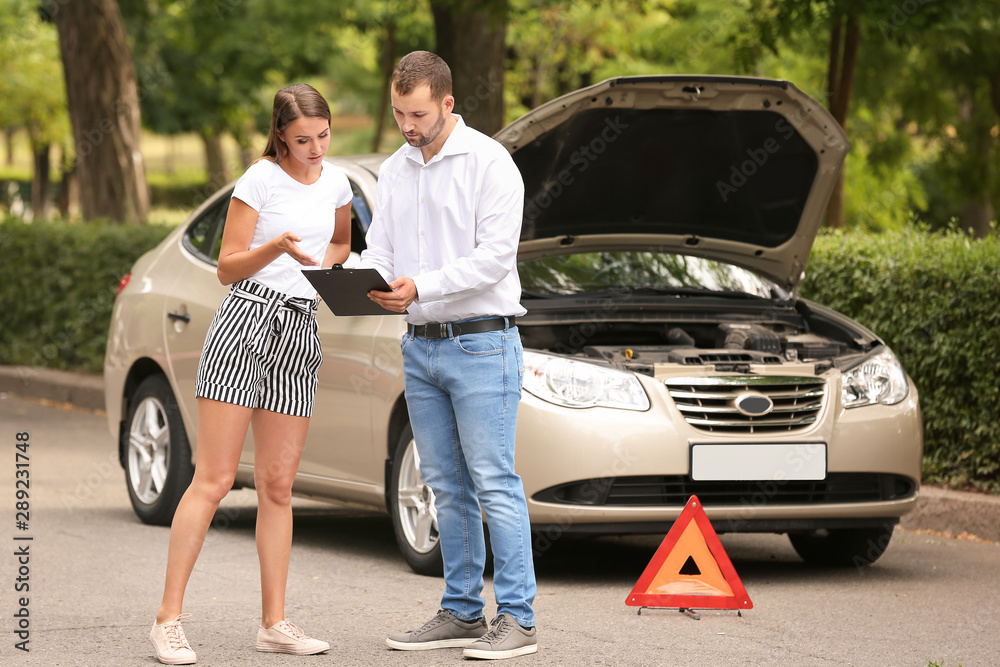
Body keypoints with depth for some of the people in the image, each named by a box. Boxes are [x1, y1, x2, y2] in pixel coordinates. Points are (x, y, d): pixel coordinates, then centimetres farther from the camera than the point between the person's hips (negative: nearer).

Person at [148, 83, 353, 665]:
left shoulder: (335, 182, 12)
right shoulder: (260, 180, -6)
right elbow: (227, 268, -6)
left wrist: (325, 262, 7)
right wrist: (278, 247, -23)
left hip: (300, 333, 6)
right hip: (246, 320, -6)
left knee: (278, 485, 7)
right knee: (215, 479, -10)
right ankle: (169, 618, -8)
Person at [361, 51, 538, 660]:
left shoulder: (488, 163, -8)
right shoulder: (396, 171, 13)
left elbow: (494, 256, -16)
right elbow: (380, 249, 12)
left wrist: (421, 287, -24)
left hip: (481, 341, -7)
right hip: (420, 346, 7)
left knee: (494, 484, -8)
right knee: (447, 486, 10)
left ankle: (518, 618, -6)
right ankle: (463, 613, 16)